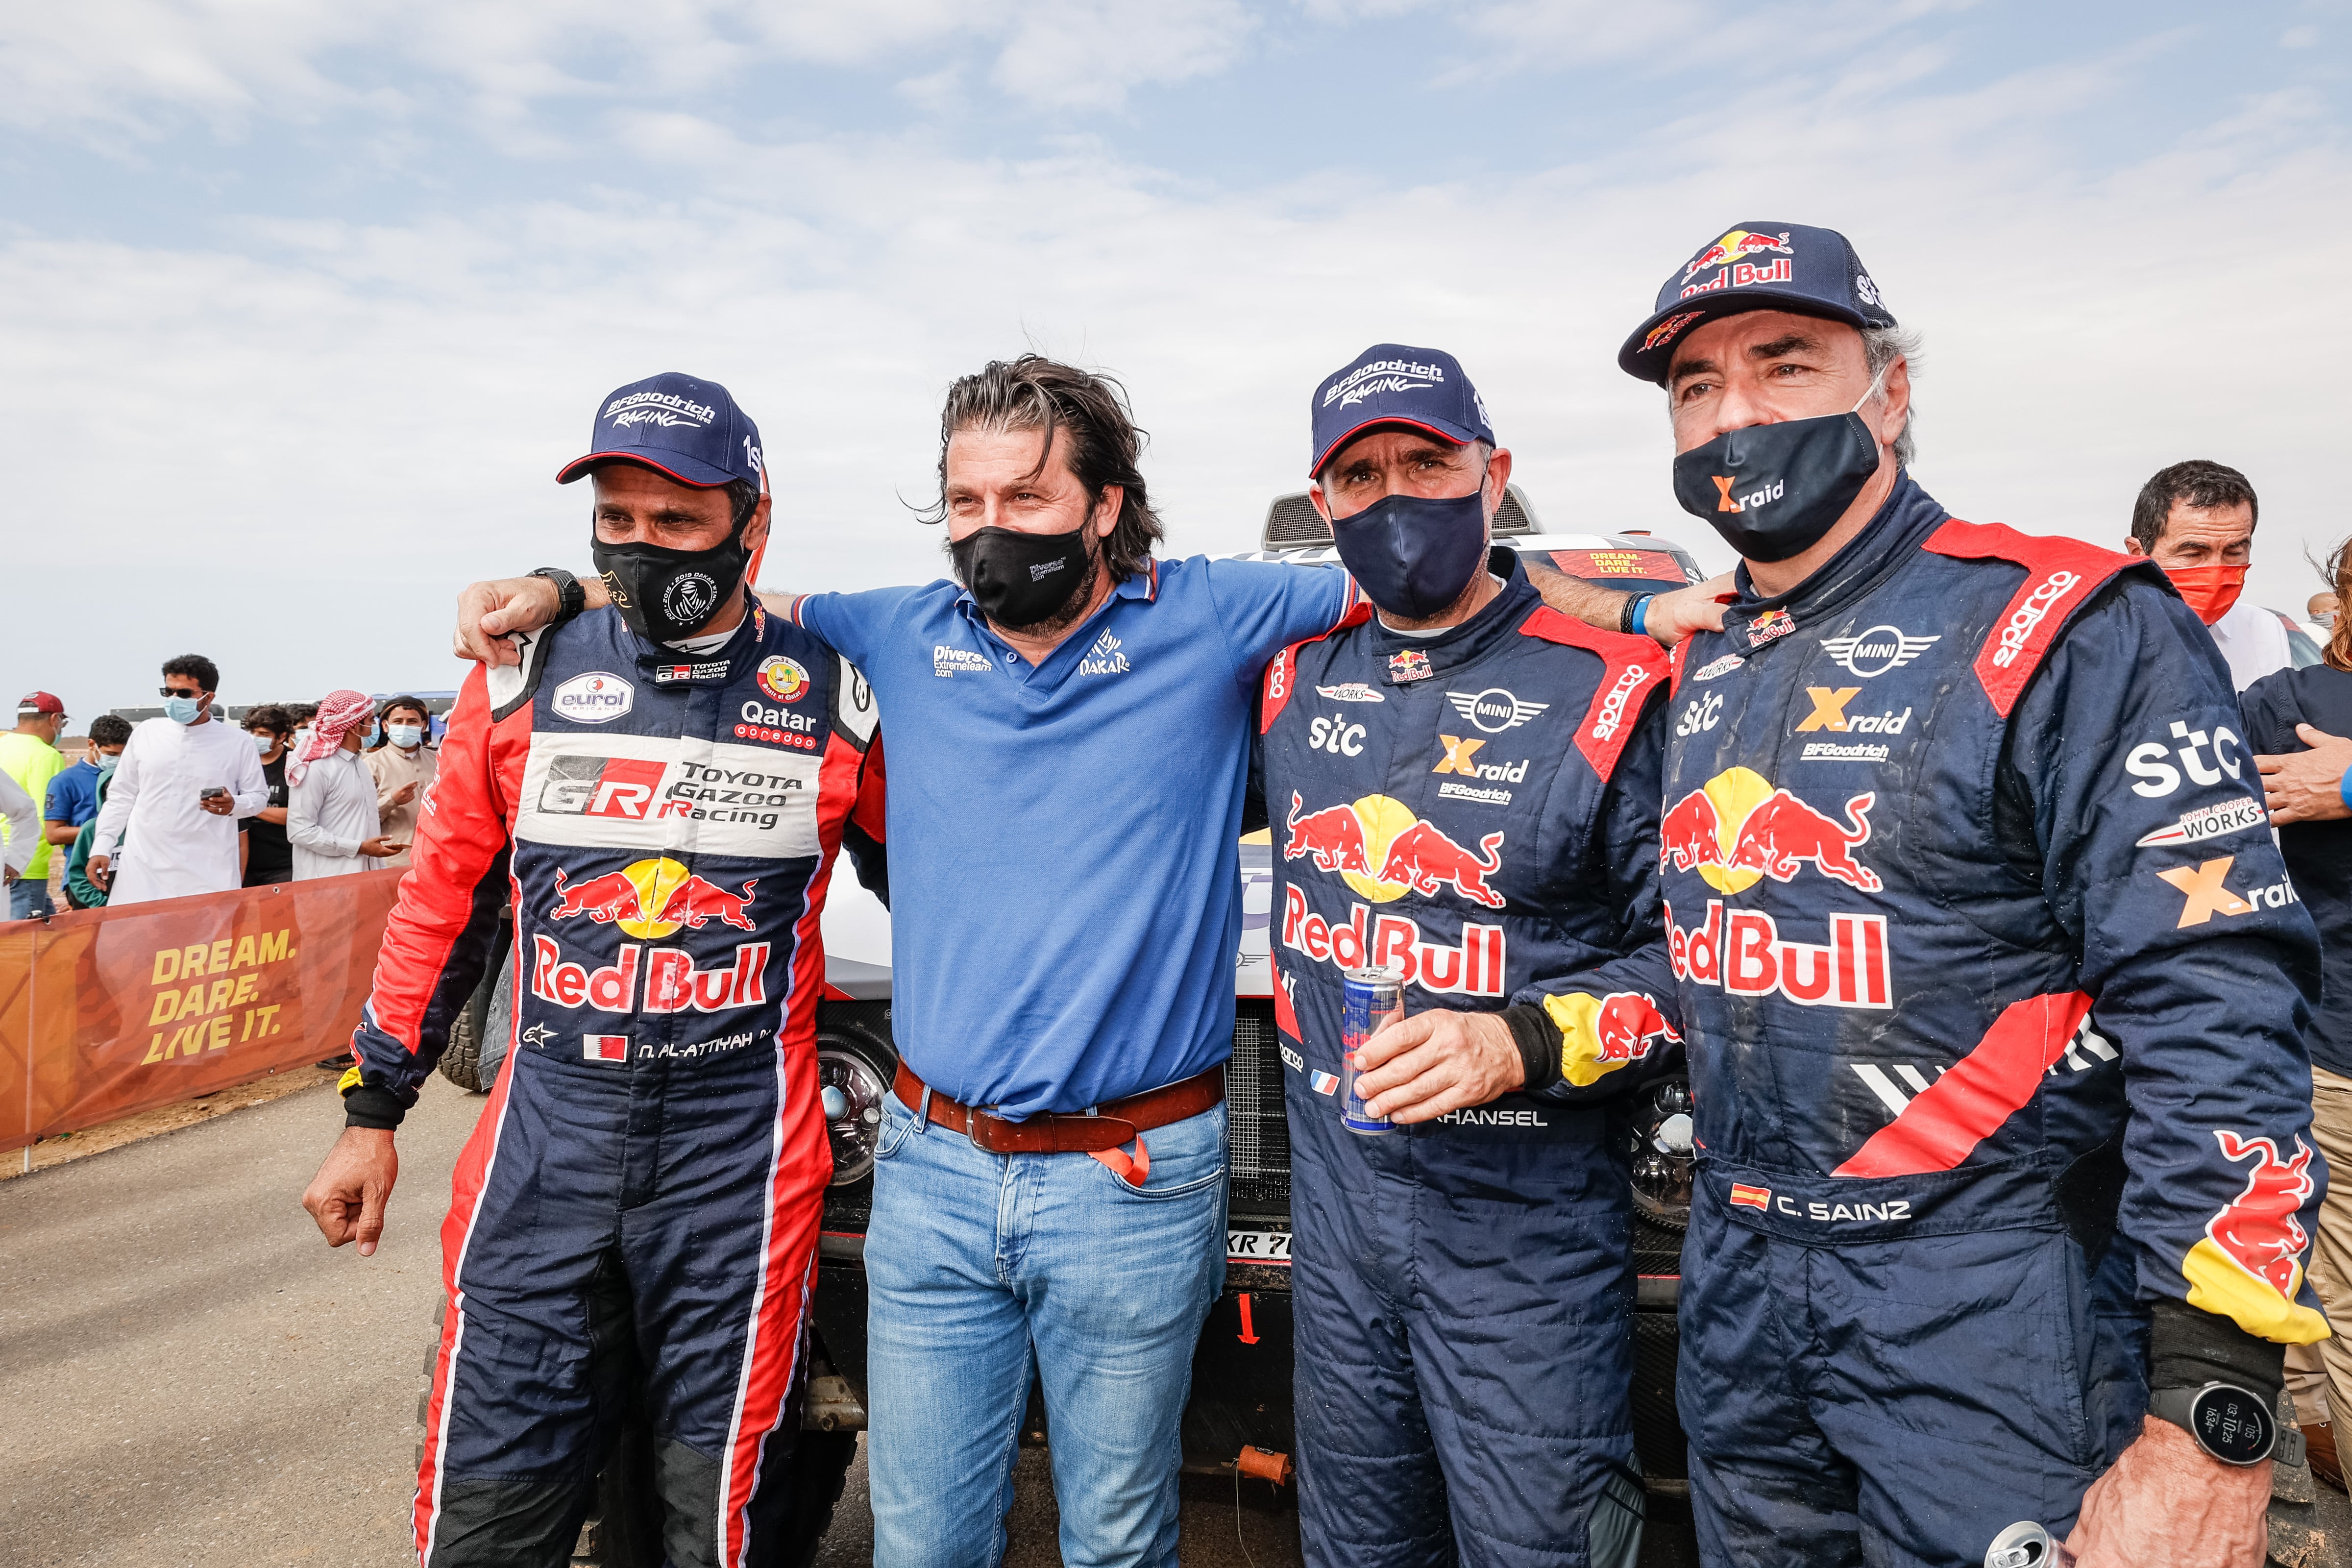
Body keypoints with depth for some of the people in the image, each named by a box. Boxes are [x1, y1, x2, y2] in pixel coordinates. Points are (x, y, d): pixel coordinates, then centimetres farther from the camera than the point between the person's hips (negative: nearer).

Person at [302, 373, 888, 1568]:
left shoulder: (832, 694, -2)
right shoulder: (524, 679, 4)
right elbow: (442, 901, 11)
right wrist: (372, 1113, 12)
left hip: (740, 1153, -1)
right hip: (544, 1139, 2)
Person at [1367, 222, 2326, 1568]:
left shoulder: (2073, 632, -14)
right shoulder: (1709, 672, 7)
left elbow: (2218, 1018, -19)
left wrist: (2210, 1431, -23)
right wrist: (1517, 1037, 1)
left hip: (1988, 1305, -6)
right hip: (1740, 1284, 7)